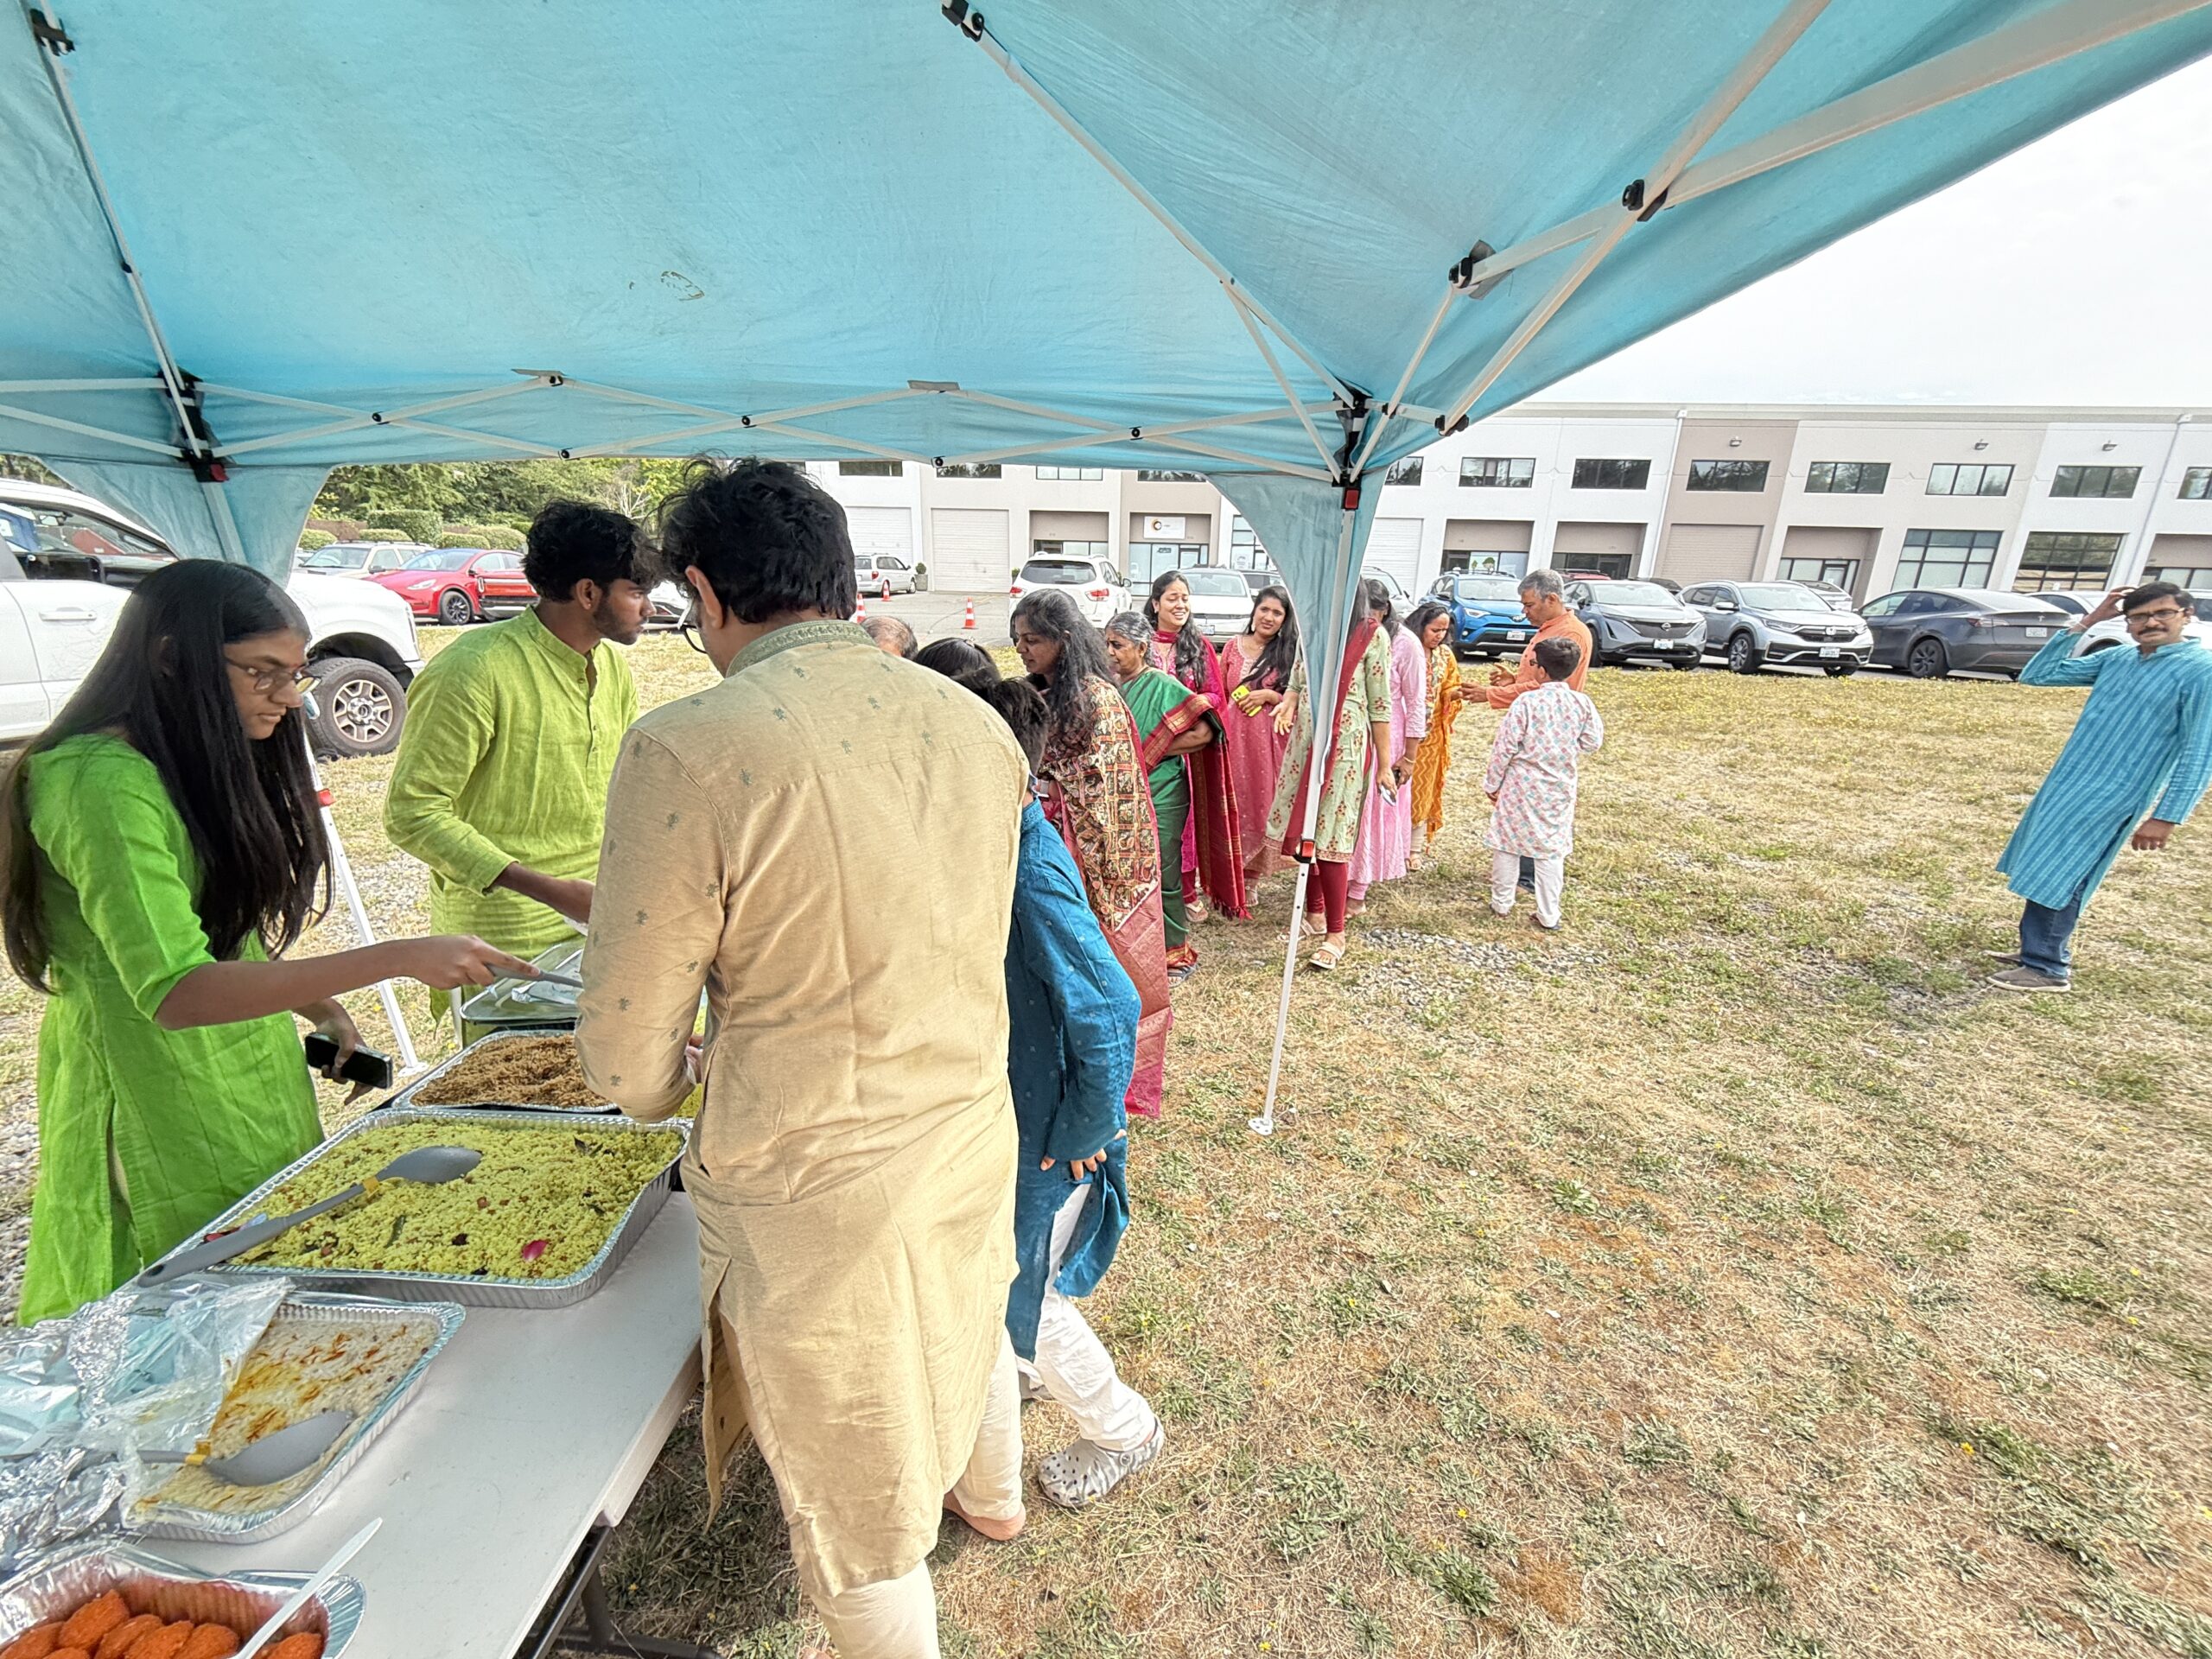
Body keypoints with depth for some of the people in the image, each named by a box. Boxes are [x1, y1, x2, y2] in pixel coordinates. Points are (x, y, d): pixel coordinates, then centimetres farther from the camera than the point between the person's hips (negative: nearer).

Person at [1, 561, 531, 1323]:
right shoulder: (103, 783, -21)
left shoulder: (201, 767, 8)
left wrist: (320, 1009, 4)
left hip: (254, 1092, 8)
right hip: (162, 1121, -8)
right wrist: (397, 959, -33)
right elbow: (175, 992, -28)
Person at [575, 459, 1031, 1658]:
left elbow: (628, 1065, -15)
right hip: (973, 1129, 7)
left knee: (856, 1503, 22)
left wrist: (674, 1078, 8)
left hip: (811, 1190, -6)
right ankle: (991, 1498, 67)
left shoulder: (686, 750, -23)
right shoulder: (977, 723, -4)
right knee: (970, 1320, 36)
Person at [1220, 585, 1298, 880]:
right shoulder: (1233, 647, 9)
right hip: (1233, 738, 1)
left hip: (1269, 741, -1)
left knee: (1261, 803, 4)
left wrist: (1269, 695, -11)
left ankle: (1250, 878, 16)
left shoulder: (1290, 653, 3)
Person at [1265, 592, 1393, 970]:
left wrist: (1385, 763, -2)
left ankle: (1335, 933, 7)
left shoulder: (1372, 635, -5)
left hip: (1345, 746, -5)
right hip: (1305, 740, 5)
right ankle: (1314, 914, 27)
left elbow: (1379, 703, -3)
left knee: (1330, 837, -5)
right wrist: (1289, 703, -6)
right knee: (1301, 829, 9)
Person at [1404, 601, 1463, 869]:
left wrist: (1456, 693, -10)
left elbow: (1449, 692, 10)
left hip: (1432, 736, 5)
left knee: (1422, 792, 10)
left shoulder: (1446, 655, 7)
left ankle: (1415, 848, 20)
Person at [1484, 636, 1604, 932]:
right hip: (1560, 790, 3)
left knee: (1508, 843, 12)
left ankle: (1502, 902, 23)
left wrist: (1492, 784, -2)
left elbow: (1505, 747, -12)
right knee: (1552, 850, 10)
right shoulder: (1582, 704, -5)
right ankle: (1549, 916, 14)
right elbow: (1592, 741, 5)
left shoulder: (1526, 702, -15)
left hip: (1521, 786, -3)